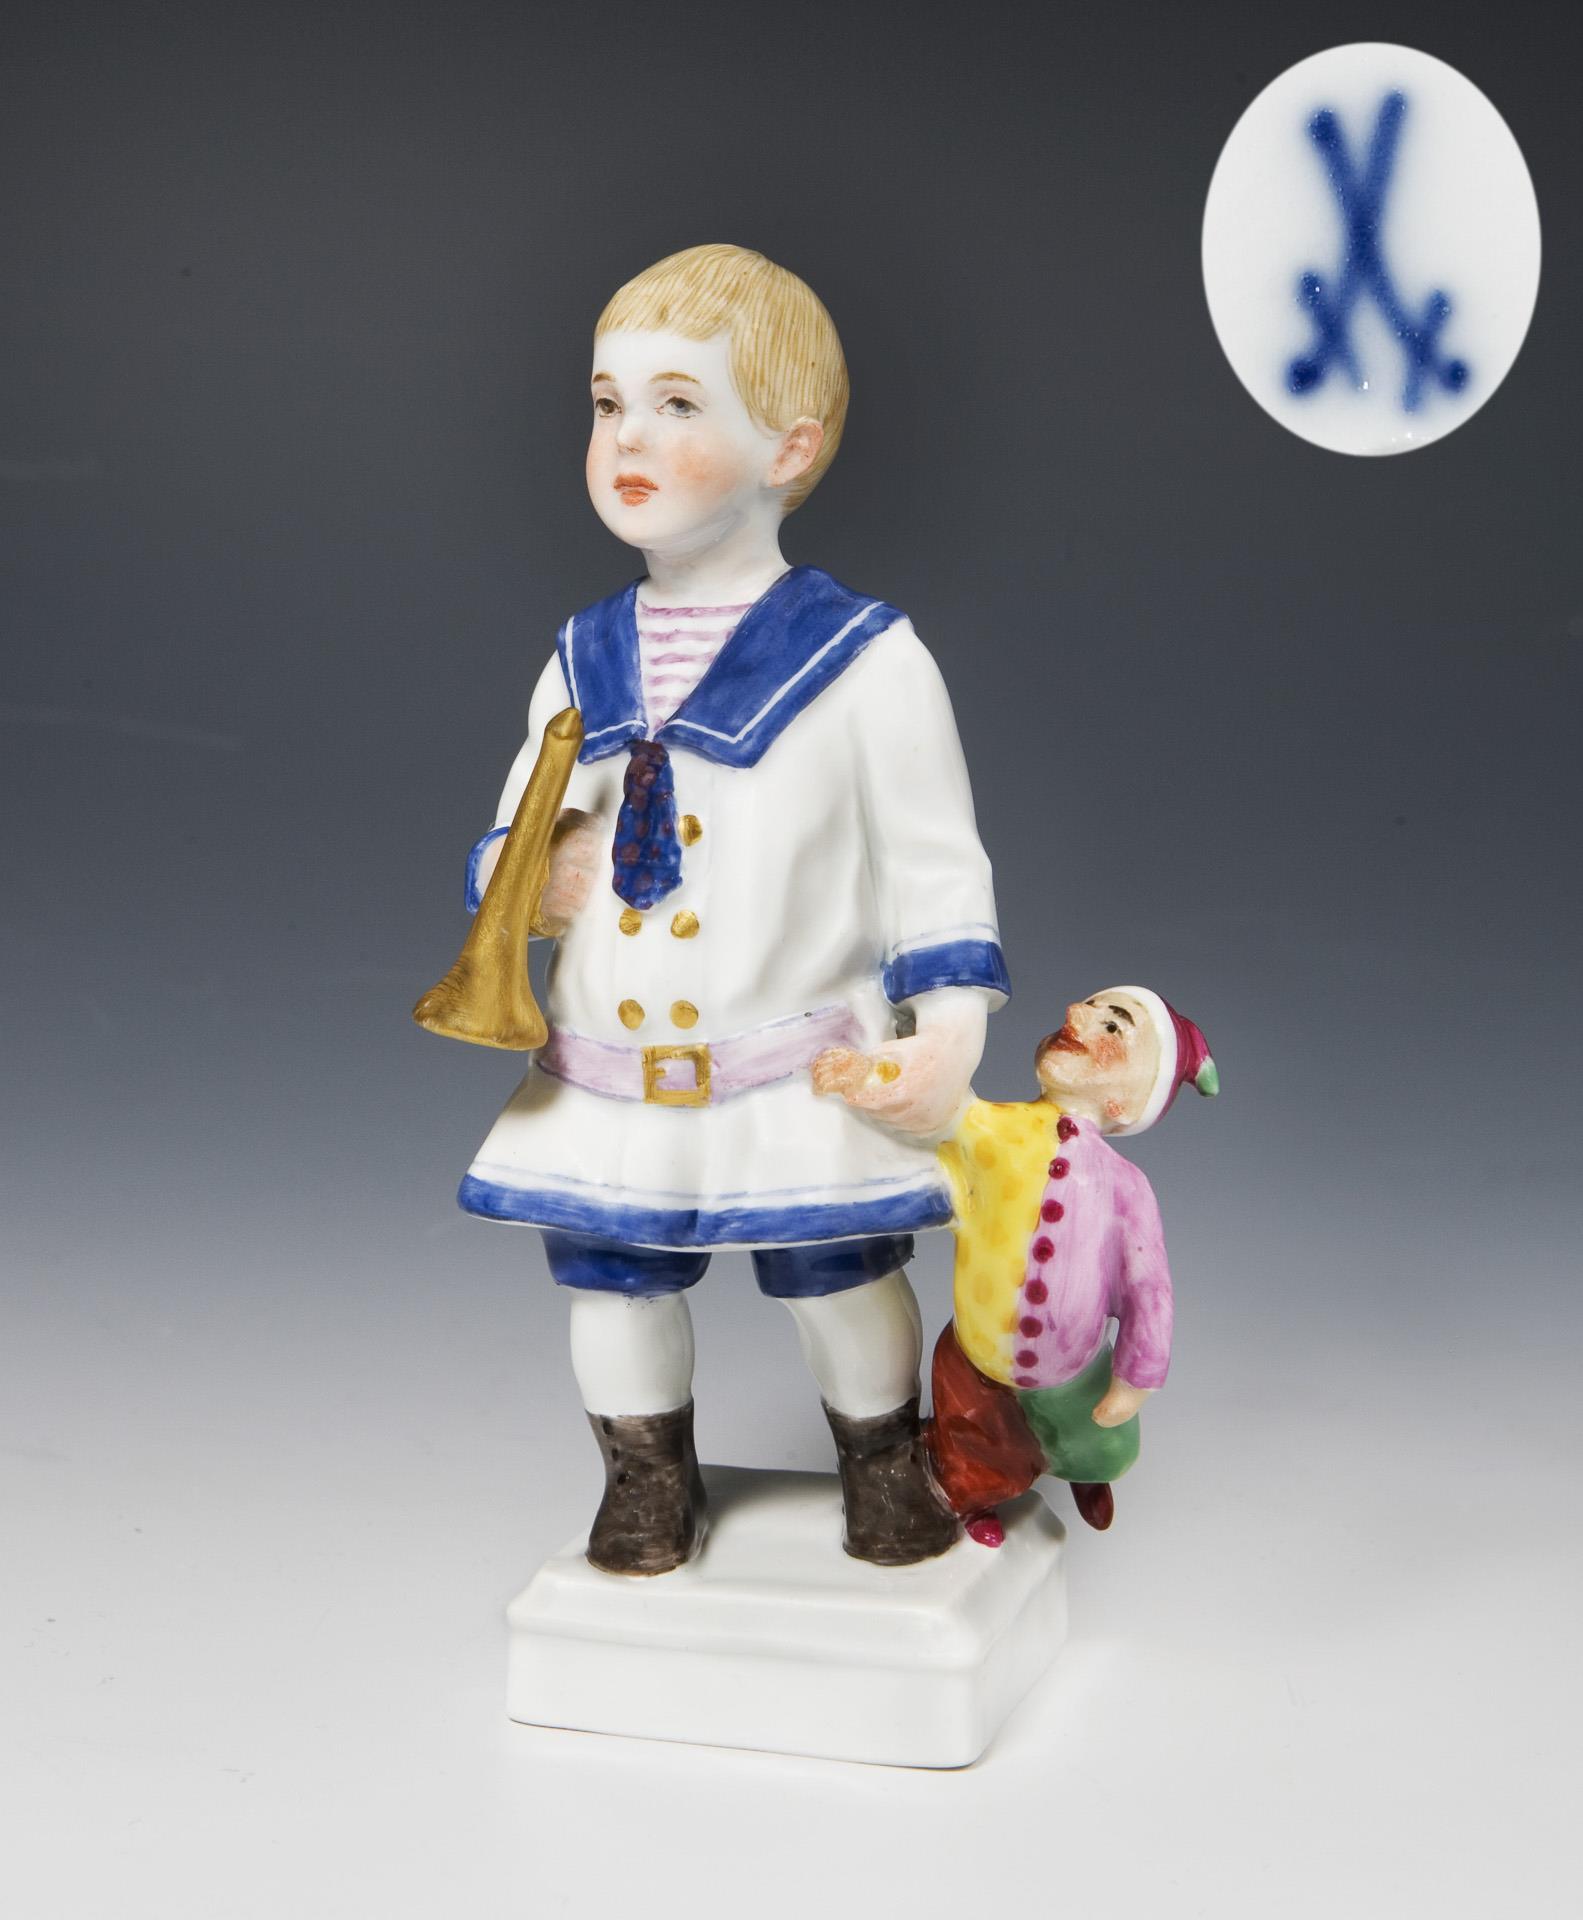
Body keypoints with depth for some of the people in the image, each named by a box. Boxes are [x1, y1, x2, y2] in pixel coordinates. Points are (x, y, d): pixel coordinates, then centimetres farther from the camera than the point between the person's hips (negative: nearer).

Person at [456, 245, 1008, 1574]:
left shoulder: (864, 657, -8)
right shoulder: (582, 661, 6)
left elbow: (935, 863, -7)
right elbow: (523, 833, 16)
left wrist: (950, 1034, -14)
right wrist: (517, 873, -8)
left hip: (805, 1073, -4)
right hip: (611, 1076, 4)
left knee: (842, 1277, 9)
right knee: (612, 1275, 11)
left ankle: (886, 1463, 35)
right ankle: (649, 1480, 34)